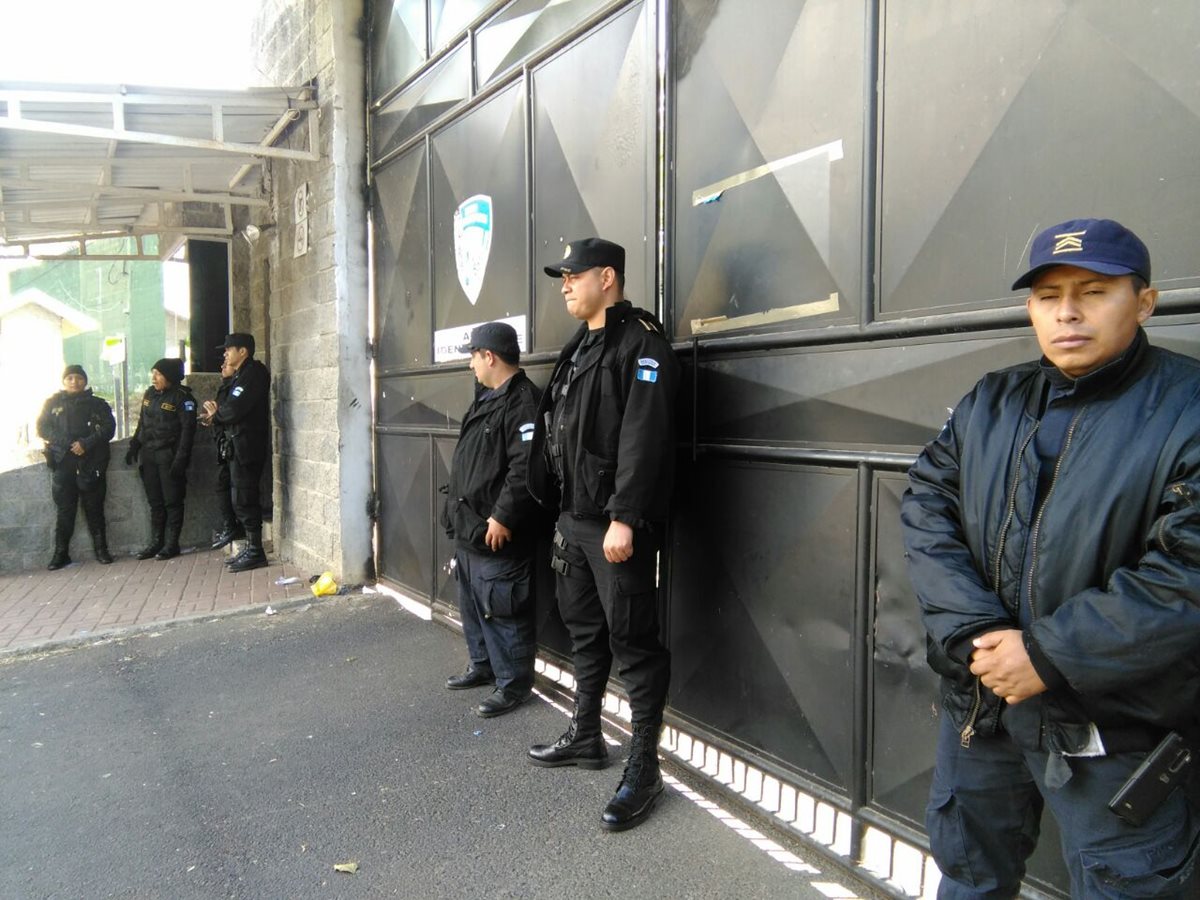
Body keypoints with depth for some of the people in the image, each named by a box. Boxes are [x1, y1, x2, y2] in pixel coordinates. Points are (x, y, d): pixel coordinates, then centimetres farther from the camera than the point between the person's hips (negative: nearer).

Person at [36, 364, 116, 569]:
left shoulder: (97, 404, 9)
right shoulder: (53, 403, 14)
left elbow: (108, 428, -1)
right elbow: (42, 428, 7)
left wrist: (86, 443, -15)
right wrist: (67, 443, -9)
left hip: (90, 463, -1)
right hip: (62, 463, 1)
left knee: (94, 508, 2)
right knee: (64, 510, 1)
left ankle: (101, 549, 9)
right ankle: (61, 553, 8)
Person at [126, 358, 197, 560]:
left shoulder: (182, 397, -9)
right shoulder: (149, 394, 12)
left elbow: (188, 429, -13)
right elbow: (141, 423, 20)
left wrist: (181, 458, -19)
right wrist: (134, 446, 13)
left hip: (169, 456, -6)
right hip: (149, 456, 7)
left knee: (172, 501, -1)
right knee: (155, 502, 10)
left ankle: (171, 544, 6)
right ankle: (156, 542, 17)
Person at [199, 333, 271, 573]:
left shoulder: (254, 373, -12)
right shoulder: (243, 374, 20)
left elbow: (235, 409, -21)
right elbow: (233, 410, 16)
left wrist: (216, 412, -2)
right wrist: (216, 416, -2)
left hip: (247, 447, -10)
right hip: (240, 446, 10)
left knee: (244, 500, -8)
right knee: (245, 500, 13)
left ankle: (255, 552, -3)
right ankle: (251, 549, 19)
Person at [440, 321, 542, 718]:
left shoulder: (523, 402, -18)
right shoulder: (487, 399, 15)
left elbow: (526, 468, -27)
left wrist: (503, 517, -26)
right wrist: (457, 510, 22)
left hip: (497, 533, -11)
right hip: (470, 528, 11)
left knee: (502, 610, -2)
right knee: (472, 603, 22)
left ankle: (513, 683, 12)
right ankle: (482, 666, 37)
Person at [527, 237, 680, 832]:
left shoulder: (641, 343, -11)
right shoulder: (579, 348, 18)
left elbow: (642, 437, -21)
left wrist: (624, 517, -26)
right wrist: (561, 509, 16)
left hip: (617, 524, -9)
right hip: (574, 518, 10)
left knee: (632, 642, -2)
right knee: (584, 630, 19)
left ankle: (644, 769, 10)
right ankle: (586, 736, 35)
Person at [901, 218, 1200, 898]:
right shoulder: (989, 405, 6)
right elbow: (927, 508, -2)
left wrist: (1048, 654, -21)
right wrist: (973, 634, -15)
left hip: (1119, 731, -4)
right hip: (981, 702, 5)